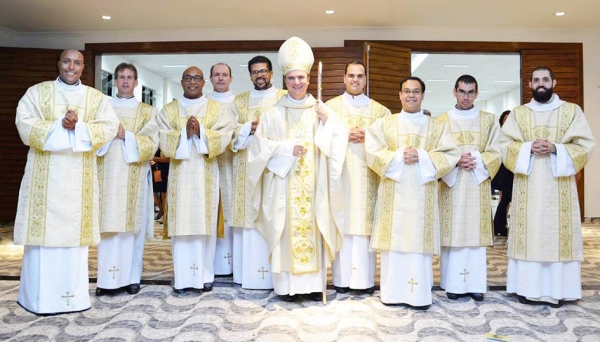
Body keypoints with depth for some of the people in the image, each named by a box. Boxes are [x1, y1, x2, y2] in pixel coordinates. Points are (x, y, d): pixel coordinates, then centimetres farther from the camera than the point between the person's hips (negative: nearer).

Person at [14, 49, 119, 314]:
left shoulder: (96, 98, 11)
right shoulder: (37, 92, 7)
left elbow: (110, 126, -2)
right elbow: (25, 123, -6)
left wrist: (79, 127, -16)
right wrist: (60, 126, -18)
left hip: (79, 176, 2)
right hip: (45, 174, -1)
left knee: (75, 230, 4)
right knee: (44, 230, -1)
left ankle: (73, 294, 11)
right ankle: (39, 295, 8)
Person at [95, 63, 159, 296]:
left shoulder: (146, 111, 11)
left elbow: (151, 143, 0)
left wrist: (126, 135, -13)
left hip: (134, 176, -1)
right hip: (108, 174, 1)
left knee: (132, 225, -1)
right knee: (108, 225, -3)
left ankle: (131, 277, 6)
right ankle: (106, 278, 2)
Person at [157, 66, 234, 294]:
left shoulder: (216, 108, 9)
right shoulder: (168, 110, 10)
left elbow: (224, 137, -5)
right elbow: (164, 141, -2)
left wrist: (201, 132, -18)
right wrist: (185, 133, -16)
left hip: (206, 175, 0)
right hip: (180, 175, 1)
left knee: (205, 222, 1)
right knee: (182, 224, -1)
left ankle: (205, 275, 10)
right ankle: (182, 277, 6)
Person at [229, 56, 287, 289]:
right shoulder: (240, 101, 17)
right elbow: (230, 132, 8)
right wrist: (250, 128, -9)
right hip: (248, 167, 3)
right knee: (250, 214, 0)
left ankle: (275, 271, 0)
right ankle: (248, 271, 6)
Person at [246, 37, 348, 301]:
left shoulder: (321, 111, 9)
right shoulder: (273, 113, 4)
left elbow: (339, 141, 1)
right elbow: (260, 145, -3)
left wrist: (326, 121, -13)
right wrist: (287, 148, -13)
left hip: (314, 185, 2)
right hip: (283, 185, -1)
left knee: (313, 229, 2)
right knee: (286, 231, -2)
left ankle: (314, 283, 10)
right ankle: (286, 284, 7)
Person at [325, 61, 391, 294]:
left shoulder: (379, 110, 13)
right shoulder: (331, 106, 11)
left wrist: (368, 137, -10)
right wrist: (344, 135, -11)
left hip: (367, 175, 1)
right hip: (339, 173, 0)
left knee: (364, 222, -1)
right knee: (341, 222, -3)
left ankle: (366, 278, 6)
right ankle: (341, 277, 5)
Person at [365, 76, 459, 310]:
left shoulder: (437, 127, 10)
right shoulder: (384, 124, 9)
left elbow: (450, 155, 0)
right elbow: (372, 152, -2)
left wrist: (422, 157, -14)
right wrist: (399, 156, -15)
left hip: (422, 194, 0)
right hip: (393, 194, 0)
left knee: (419, 240, -2)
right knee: (394, 239, 0)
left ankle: (419, 294, 6)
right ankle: (393, 292, 10)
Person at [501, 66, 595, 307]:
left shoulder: (572, 111, 7)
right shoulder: (518, 113, 10)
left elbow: (586, 145, 0)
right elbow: (505, 144, 3)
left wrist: (555, 149, -15)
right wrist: (528, 148, -15)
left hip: (559, 185, -1)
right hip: (528, 186, 1)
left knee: (558, 233, 0)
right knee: (529, 234, 1)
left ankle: (557, 290, 8)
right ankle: (529, 288, 8)